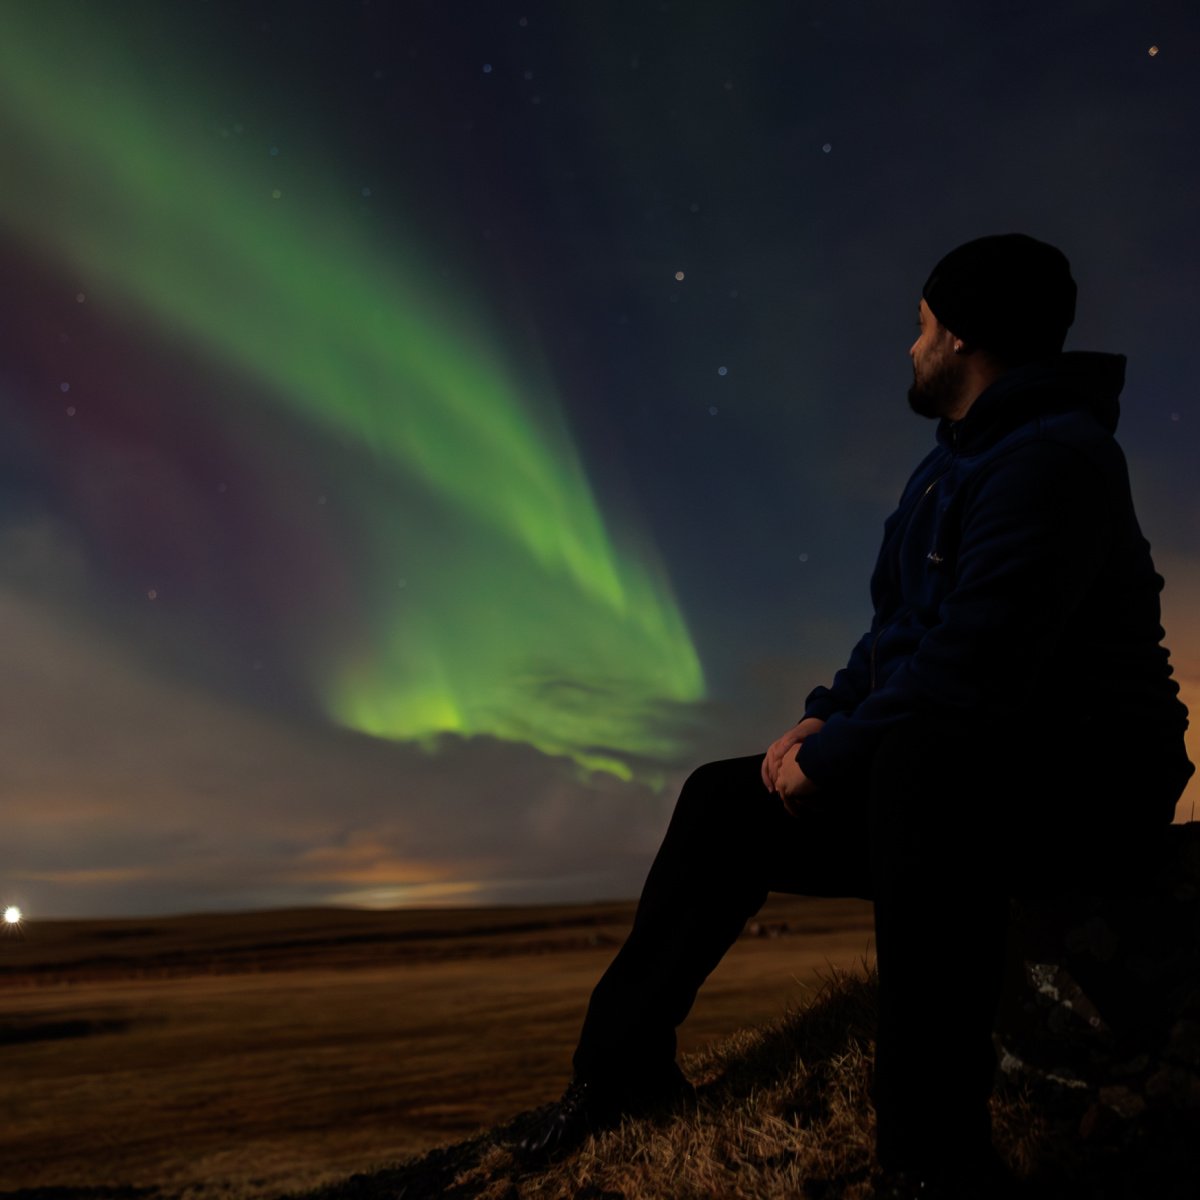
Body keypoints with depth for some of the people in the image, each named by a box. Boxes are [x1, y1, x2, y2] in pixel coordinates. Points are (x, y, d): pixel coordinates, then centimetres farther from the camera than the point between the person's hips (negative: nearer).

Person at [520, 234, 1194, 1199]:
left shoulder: (1053, 456, -16)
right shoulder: (945, 474, 16)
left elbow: (971, 670, -26)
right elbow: (894, 641, 20)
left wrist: (832, 755, -16)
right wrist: (821, 720, 2)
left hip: (1085, 781, -10)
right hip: (945, 779, 10)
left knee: (919, 759, -41)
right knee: (725, 800, 6)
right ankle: (624, 1062, 12)